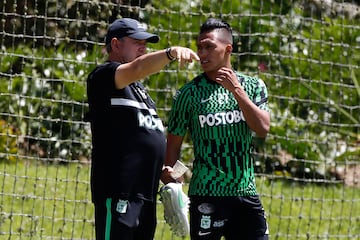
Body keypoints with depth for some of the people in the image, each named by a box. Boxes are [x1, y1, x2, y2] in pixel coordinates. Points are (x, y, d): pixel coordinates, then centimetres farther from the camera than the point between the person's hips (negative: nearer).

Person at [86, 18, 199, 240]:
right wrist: (170, 53, -40)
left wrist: (161, 170, 14)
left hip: (146, 191, 10)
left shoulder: (138, 87, 25)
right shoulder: (103, 76, -5)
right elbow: (138, 68, -26)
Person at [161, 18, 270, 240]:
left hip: (246, 193, 2)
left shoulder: (253, 86, 7)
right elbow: (174, 142, 4)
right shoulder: (189, 93, 1)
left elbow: (263, 129, -7)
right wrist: (169, 175, -10)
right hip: (206, 196, -2)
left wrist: (237, 90, -13)